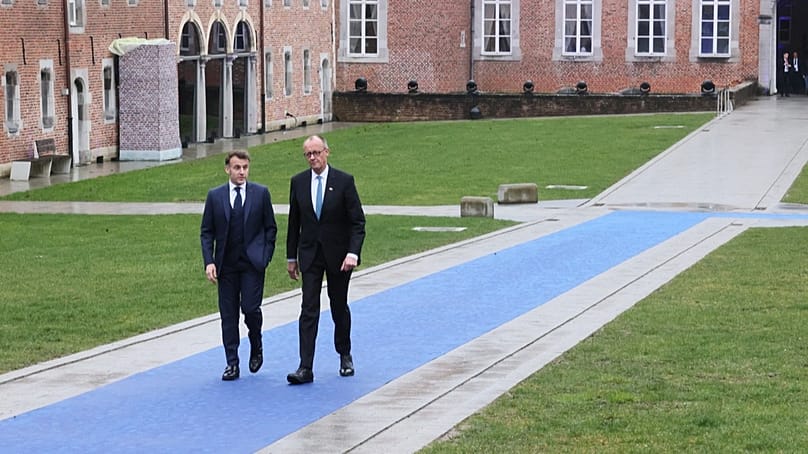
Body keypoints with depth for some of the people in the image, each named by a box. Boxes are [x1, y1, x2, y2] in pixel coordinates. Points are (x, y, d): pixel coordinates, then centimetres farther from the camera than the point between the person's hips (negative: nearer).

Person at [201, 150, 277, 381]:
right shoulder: (215, 196, 6)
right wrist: (209, 262, -4)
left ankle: (256, 348, 17)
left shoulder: (261, 193, 3)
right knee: (228, 314, 3)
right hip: (226, 264, 2)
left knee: (250, 308, -11)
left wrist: (265, 256, -1)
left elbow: (270, 227, 8)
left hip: (253, 264, -2)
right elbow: (206, 232, 6)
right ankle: (232, 363, 9)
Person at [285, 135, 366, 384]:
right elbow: (294, 222, 9)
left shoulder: (344, 181, -7)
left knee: (339, 307, 12)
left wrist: (353, 252, -19)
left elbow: (357, 221, -8)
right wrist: (291, 257, 9)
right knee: (308, 310, -7)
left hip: (338, 255, -1)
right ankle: (305, 368, -11)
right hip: (310, 256, 2)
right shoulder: (298, 182, 2)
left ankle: (345, 356, 33)